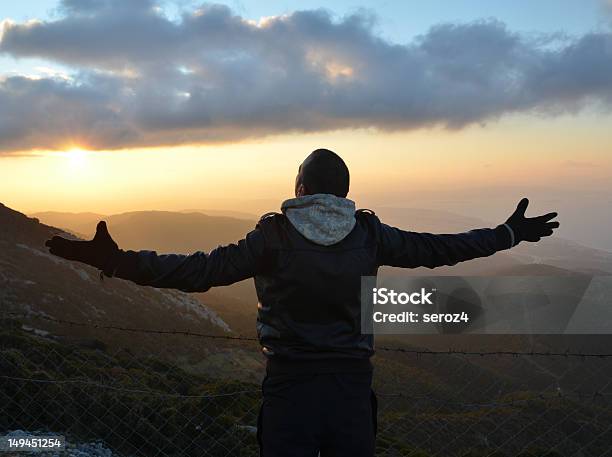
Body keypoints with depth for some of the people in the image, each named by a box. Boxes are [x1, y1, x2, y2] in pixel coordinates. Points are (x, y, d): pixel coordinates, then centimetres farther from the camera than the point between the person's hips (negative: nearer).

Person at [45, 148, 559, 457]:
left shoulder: (274, 236, -8)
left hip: (290, 387, -2)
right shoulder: (368, 235, 0)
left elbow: (201, 270, -16)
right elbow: (436, 248, 9)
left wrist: (117, 261, -16)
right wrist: (509, 234, 22)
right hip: (353, 387, 3)